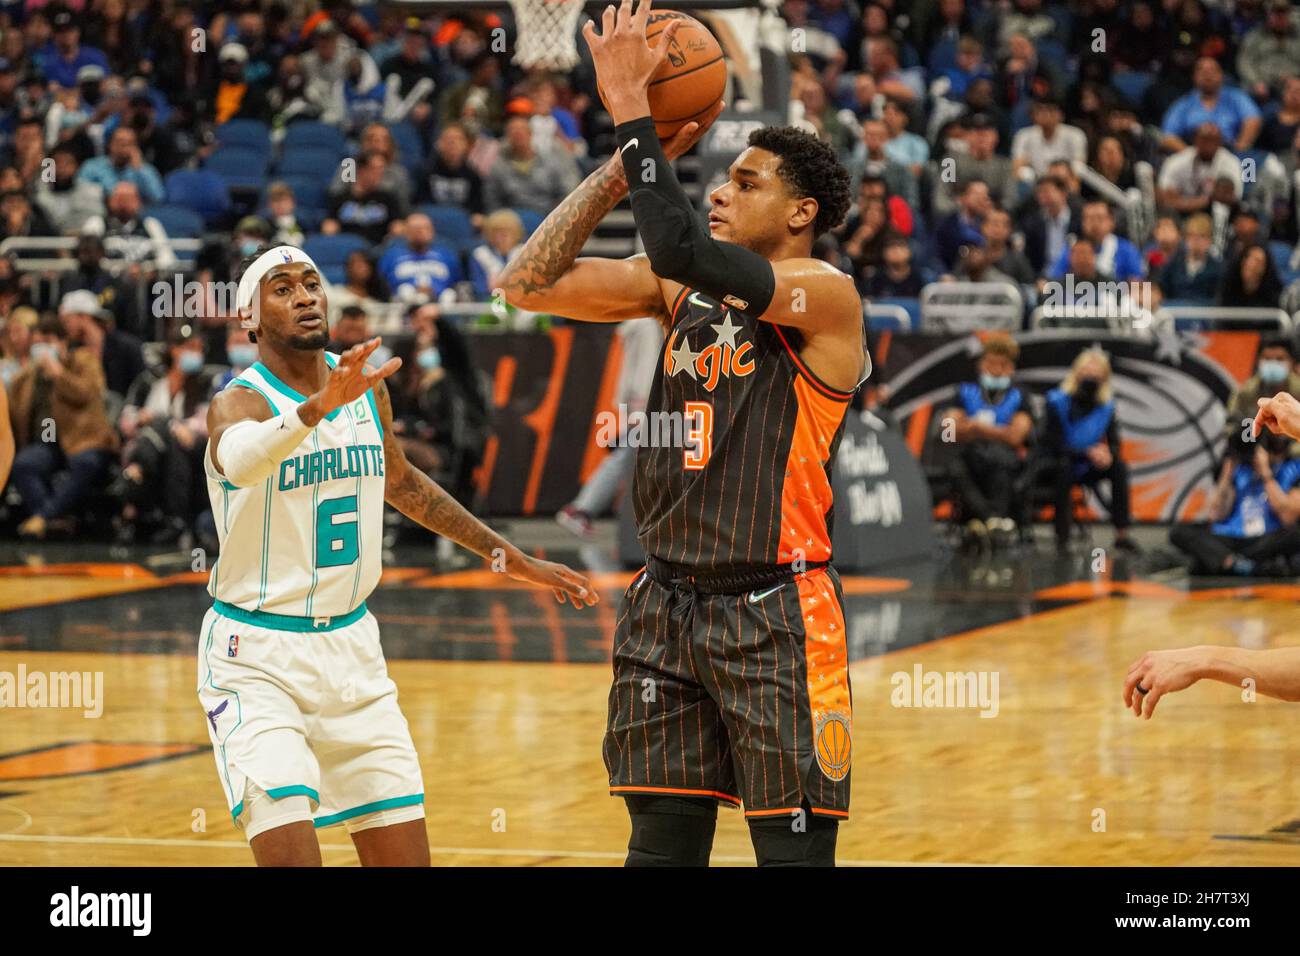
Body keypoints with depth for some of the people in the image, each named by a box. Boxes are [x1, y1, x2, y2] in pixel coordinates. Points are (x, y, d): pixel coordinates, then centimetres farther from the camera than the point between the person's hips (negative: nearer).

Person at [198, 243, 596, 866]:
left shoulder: (366, 386, 4)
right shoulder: (239, 402, -15)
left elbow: (400, 481, 23)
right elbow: (241, 459, -41)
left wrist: (510, 558, 25)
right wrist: (318, 407, -60)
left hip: (351, 648, 6)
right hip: (257, 657, -6)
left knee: (405, 858, 4)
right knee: (291, 857, -21)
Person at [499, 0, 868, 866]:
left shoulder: (827, 294, -10)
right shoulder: (679, 289, 10)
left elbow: (678, 250, -24)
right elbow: (528, 284, 3)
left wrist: (633, 108, -17)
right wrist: (627, 161, 0)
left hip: (776, 615, -6)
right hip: (666, 606, 6)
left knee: (794, 849, -3)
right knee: (661, 846, 9)